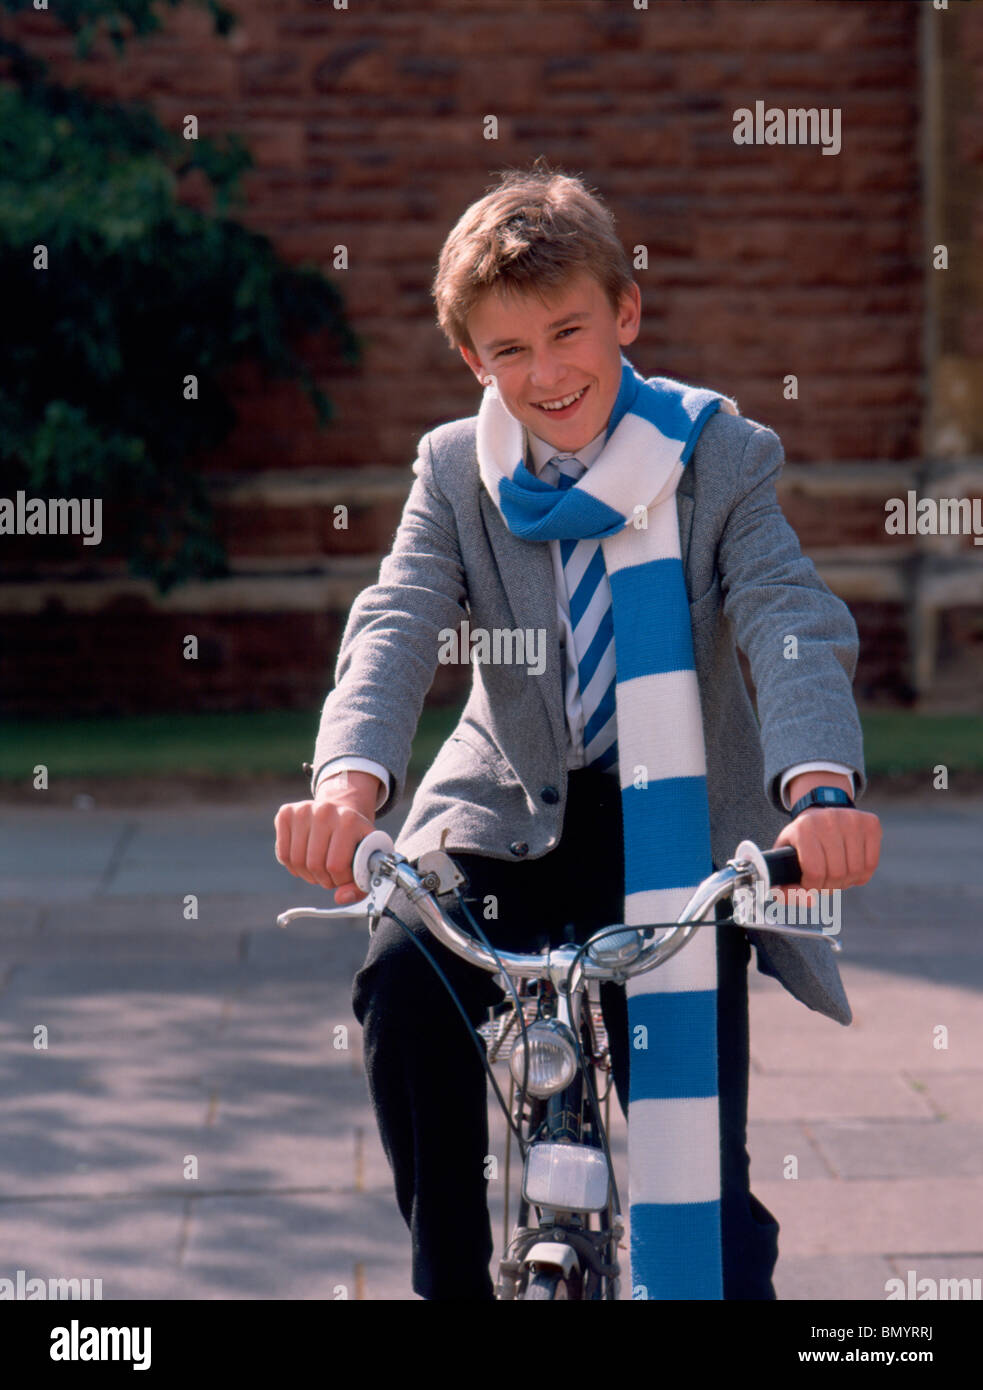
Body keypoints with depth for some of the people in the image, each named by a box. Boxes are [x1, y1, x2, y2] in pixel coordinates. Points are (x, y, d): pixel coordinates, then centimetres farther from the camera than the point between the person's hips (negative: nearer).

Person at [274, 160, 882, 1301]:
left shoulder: (722, 456, -8)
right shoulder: (454, 469, -3)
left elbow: (795, 628, -23)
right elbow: (396, 626, -19)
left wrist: (820, 787, -45)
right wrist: (349, 782, -42)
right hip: (507, 809, 1)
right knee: (405, 986, -27)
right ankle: (450, 1270, -7)